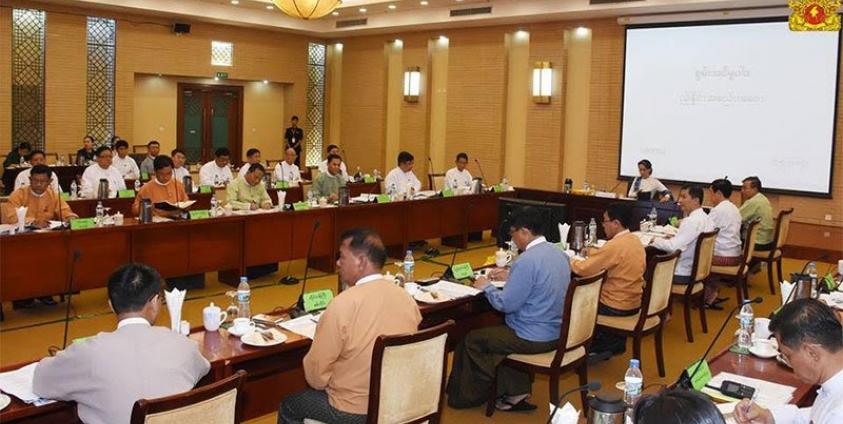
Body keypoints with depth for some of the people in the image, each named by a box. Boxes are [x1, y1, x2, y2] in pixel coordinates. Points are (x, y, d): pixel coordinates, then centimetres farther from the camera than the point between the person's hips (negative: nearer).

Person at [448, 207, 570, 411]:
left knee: (472, 340, 8)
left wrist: (486, 287, -2)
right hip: (557, 331, 9)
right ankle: (515, 390, 22)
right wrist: (510, 277, 18)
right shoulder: (558, 253, 4)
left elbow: (506, 304, -19)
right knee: (497, 329, 28)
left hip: (534, 338, -9)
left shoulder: (527, 261, -24)